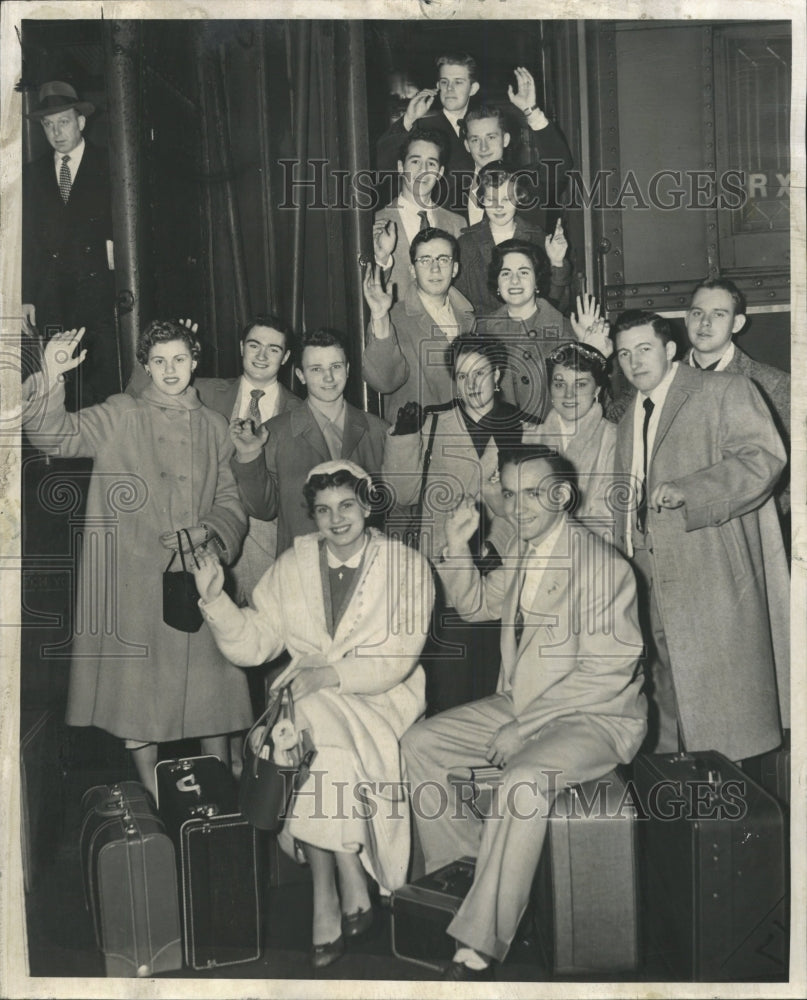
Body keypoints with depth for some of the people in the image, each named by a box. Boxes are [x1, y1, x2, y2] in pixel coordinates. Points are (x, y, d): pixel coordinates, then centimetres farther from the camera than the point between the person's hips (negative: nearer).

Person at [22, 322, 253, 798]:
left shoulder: (214, 426, 12)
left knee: (212, 685, 6)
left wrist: (208, 531, -7)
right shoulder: (120, 417, 4)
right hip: (135, 583, -2)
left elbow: (232, 503, 12)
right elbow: (53, 434, -8)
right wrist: (52, 376, -23)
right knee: (139, 692, 4)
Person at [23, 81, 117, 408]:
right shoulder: (32, 174, 15)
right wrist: (26, 298, 4)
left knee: (105, 390, -6)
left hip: (99, 297, -3)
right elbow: (28, 242, 12)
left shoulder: (109, 167, 6)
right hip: (51, 303, 3)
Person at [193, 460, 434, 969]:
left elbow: (398, 659, -10)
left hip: (381, 698, -3)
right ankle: (351, 889, -17)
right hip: (308, 697, 3)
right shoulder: (293, 564, 9)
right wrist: (215, 598, -11)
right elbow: (252, 644, 5)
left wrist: (331, 674, -22)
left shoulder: (406, 565, -1)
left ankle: (328, 899, -17)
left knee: (313, 729, -31)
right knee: (305, 736, -30)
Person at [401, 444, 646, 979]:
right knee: (420, 743, 0)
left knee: (523, 780, -34)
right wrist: (458, 548, 3)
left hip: (595, 717, -8)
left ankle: (480, 946, -22)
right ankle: (481, 866, 9)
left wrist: (523, 727, -20)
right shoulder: (523, 548, 6)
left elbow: (604, 673, -21)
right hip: (520, 703, 9)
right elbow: (478, 605, 22)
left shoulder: (603, 565, -19)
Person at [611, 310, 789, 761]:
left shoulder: (726, 392, 0)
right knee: (667, 693, 9)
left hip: (713, 576, -6)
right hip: (653, 584, 7)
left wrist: (688, 490, -23)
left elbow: (764, 457, -13)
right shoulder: (628, 424, 23)